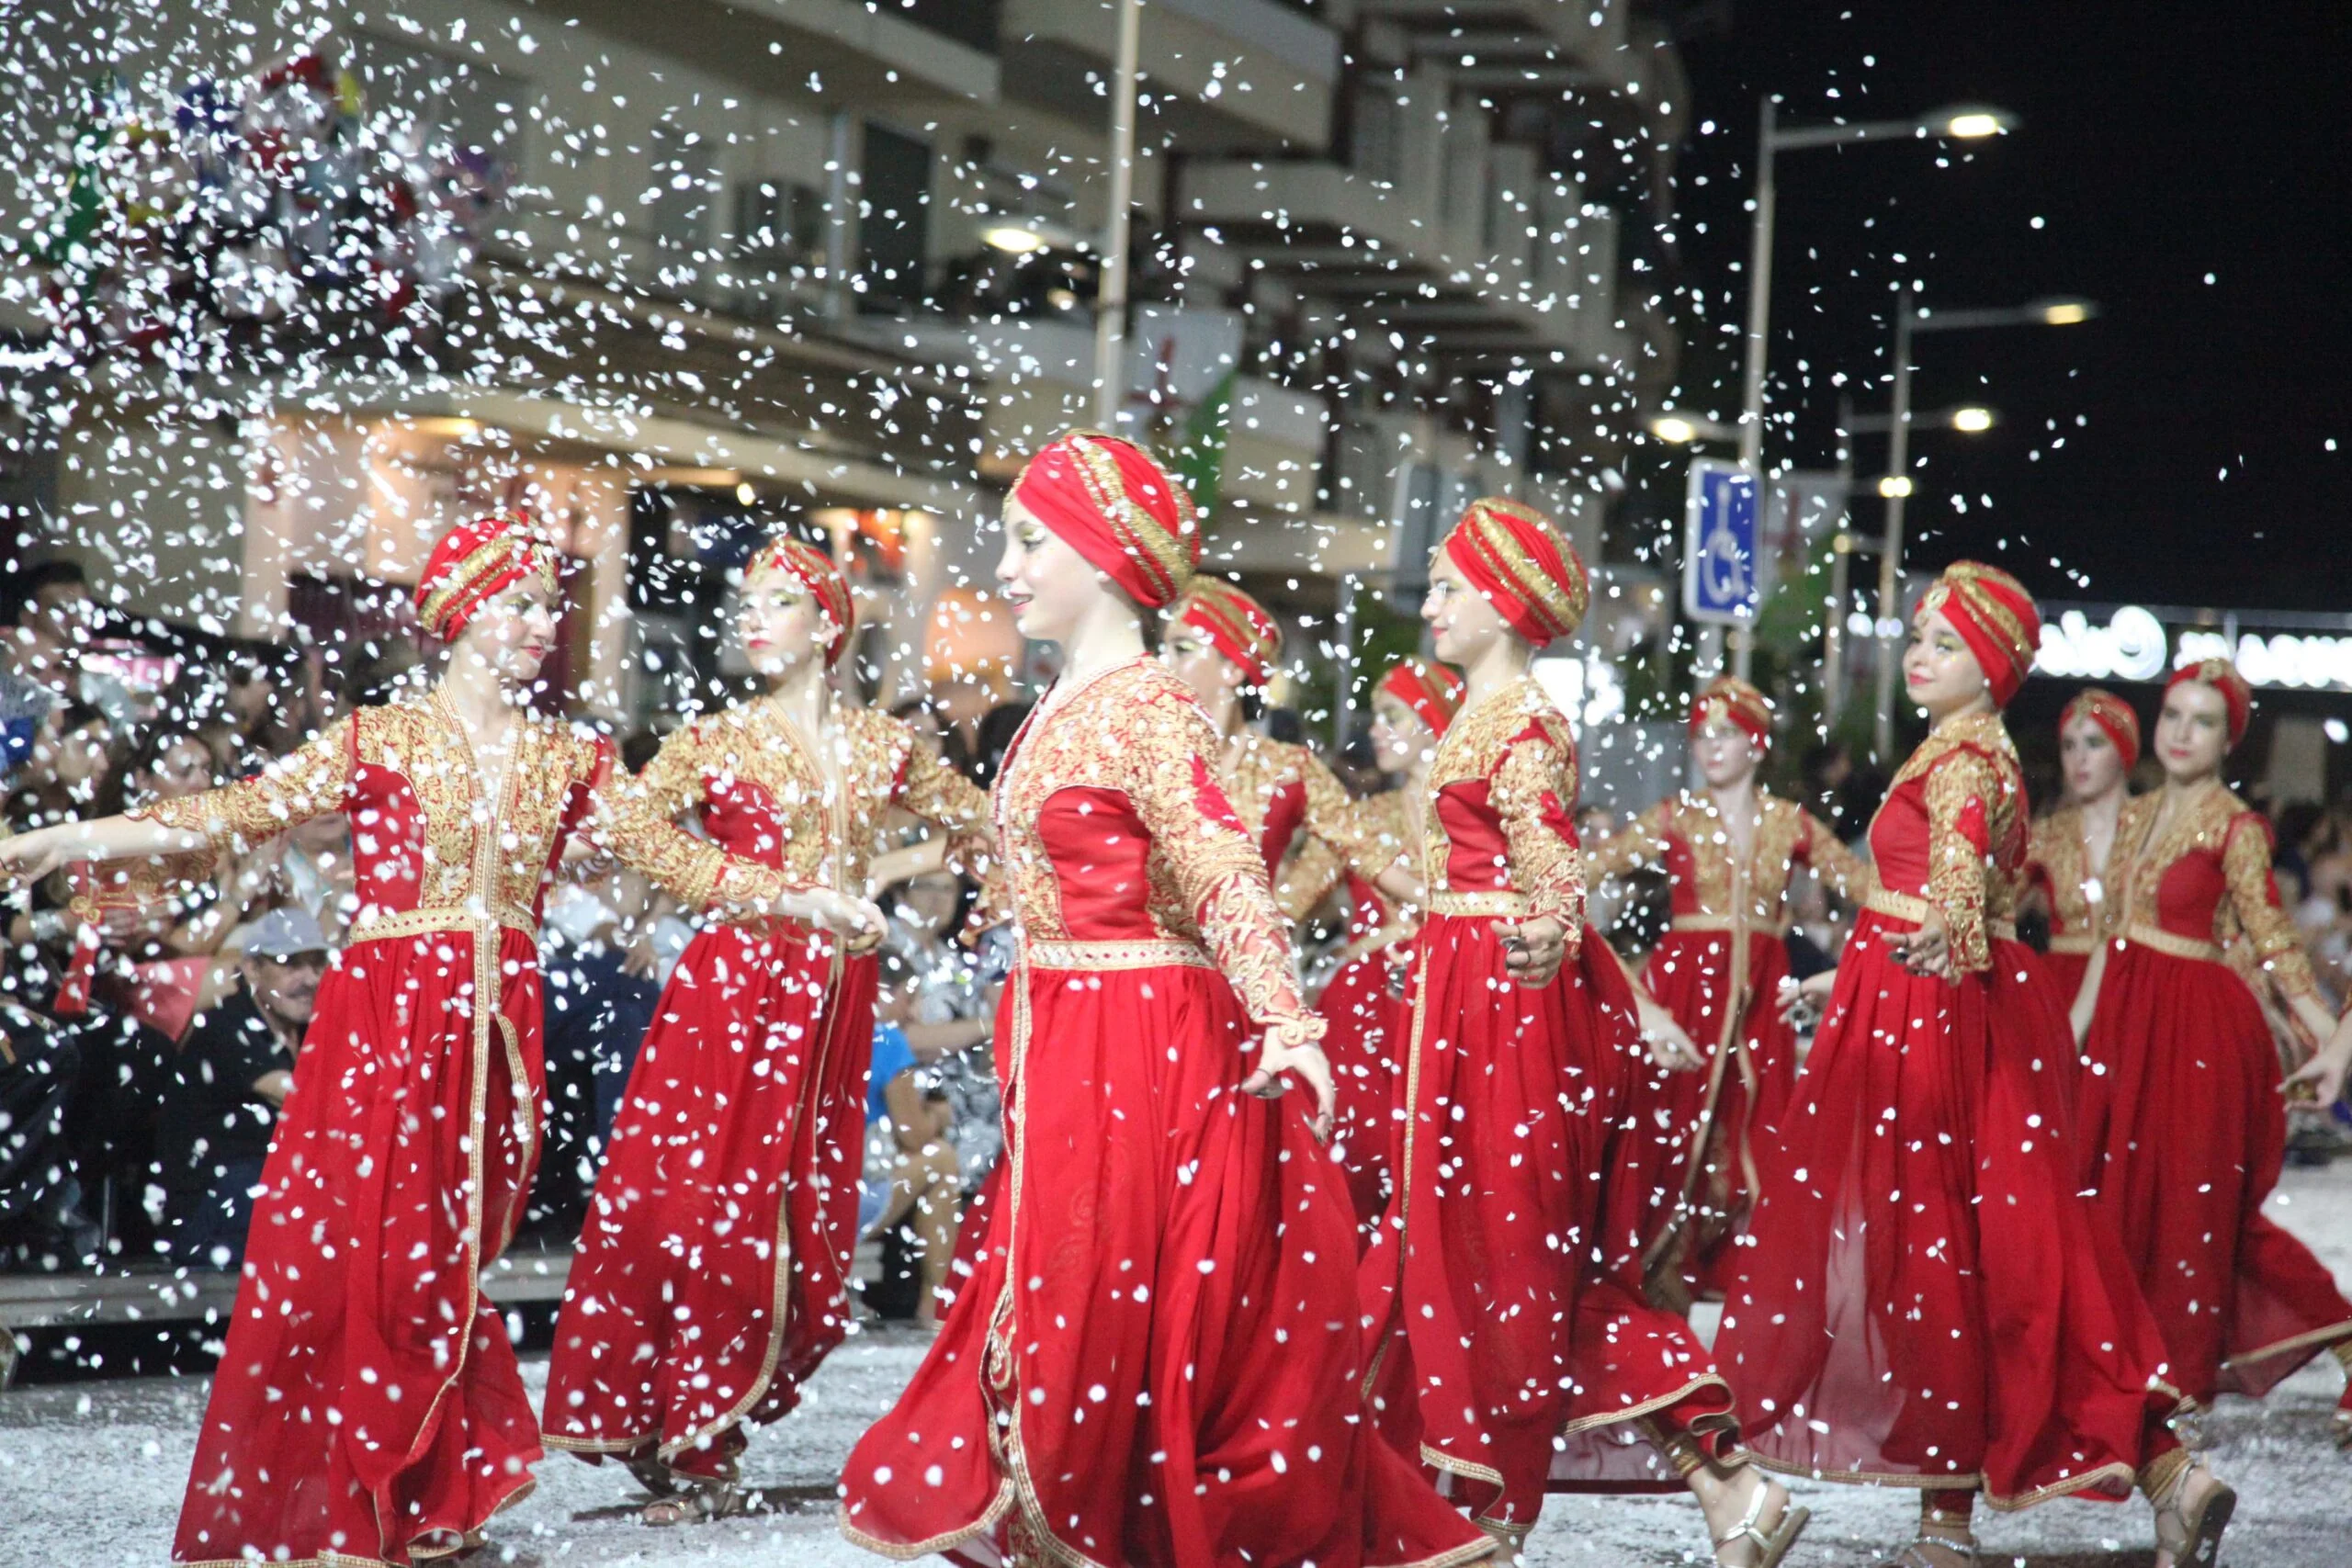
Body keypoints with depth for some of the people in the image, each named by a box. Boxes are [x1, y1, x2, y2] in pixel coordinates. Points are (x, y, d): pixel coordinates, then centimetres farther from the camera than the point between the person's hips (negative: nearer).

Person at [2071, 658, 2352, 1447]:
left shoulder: (2235, 828, -8)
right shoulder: (2136, 819, 11)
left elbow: (2271, 939, -10)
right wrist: (2071, 1034, 16)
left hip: (2200, 1027, -6)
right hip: (2128, 1023, 6)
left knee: (2188, 1202, 0)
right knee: (2120, 1198, 7)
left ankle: (2176, 1384, 10)